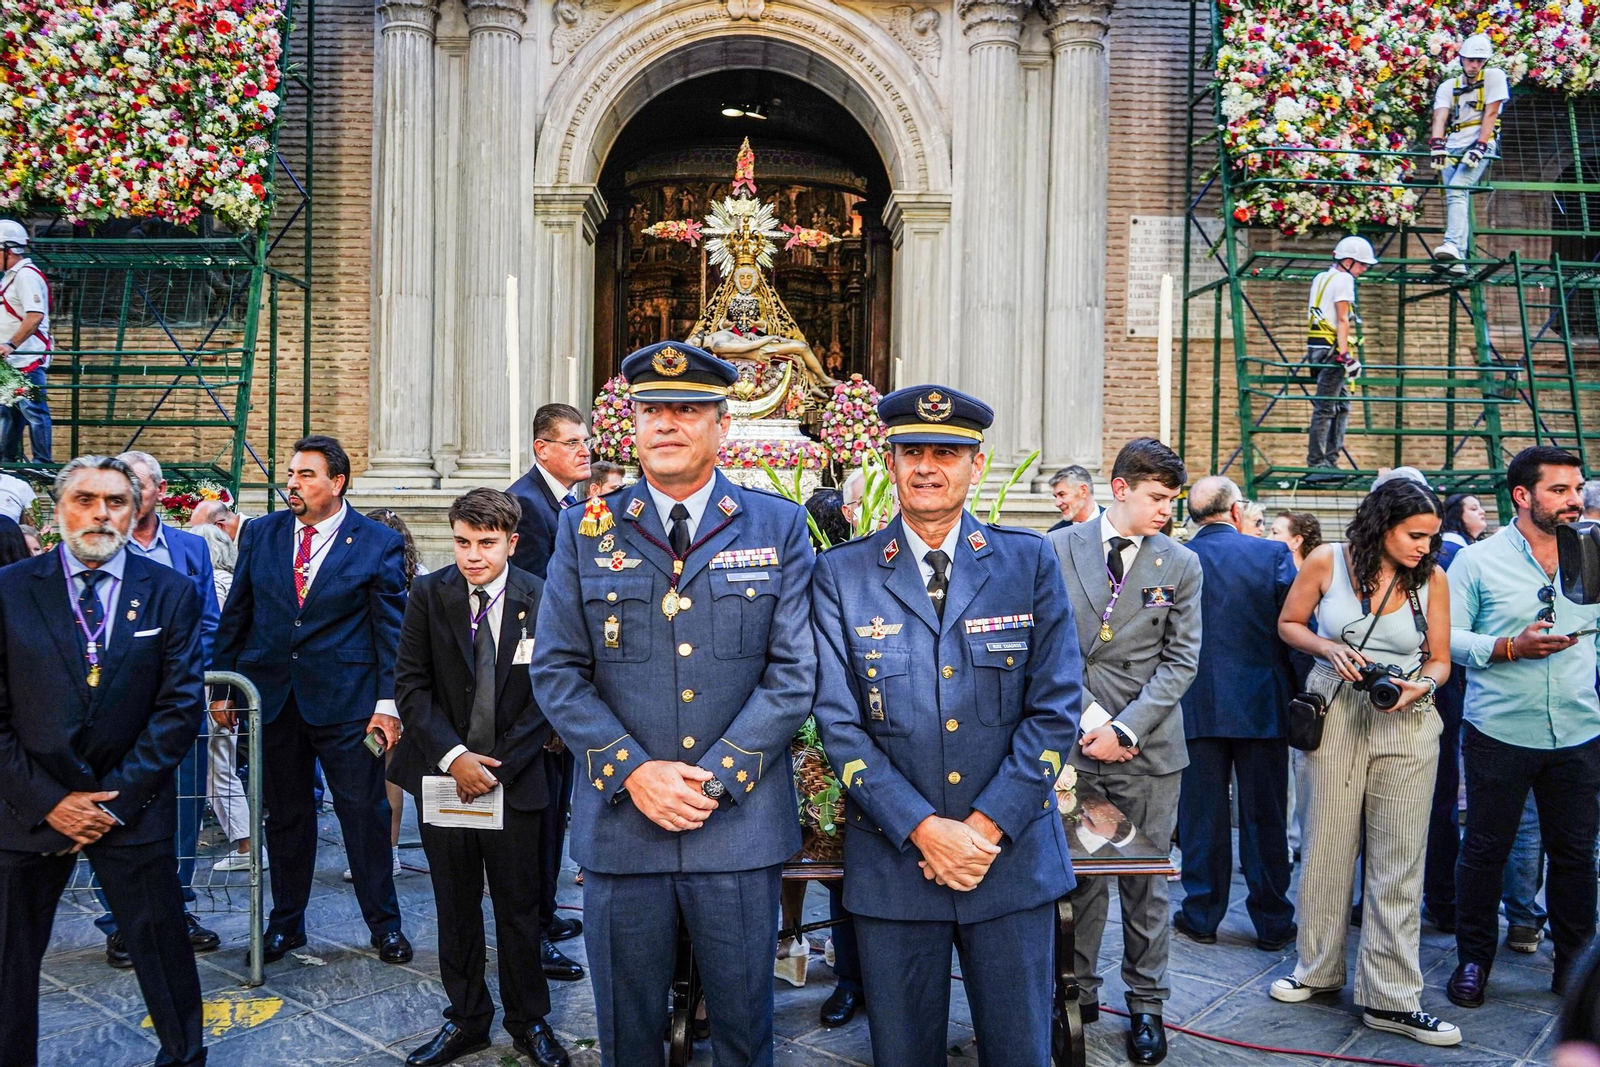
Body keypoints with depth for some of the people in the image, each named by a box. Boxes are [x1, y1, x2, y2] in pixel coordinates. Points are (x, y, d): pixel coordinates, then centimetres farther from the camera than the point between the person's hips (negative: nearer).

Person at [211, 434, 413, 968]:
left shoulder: (378, 543, -3)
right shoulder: (261, 533, 7)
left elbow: (391, 628, -5)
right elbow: (236, 615, 11)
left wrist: (388, 703, -10)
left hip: (346, 701, -3)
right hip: (272, 697, 3)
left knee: (365, 812, 2)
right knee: (285, 815, 14)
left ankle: (385, 923, 18)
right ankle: (285, 921, 30)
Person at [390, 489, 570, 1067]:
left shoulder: (542, 601, -6)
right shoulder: (428, 595, -2)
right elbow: (411, 684, -2)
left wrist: (498, 765, -11)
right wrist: (453, 756, -13)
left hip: (513, 777, -1)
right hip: (442, 773, 2)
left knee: (518, 905, 9)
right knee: (455, 905, 13)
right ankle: (466, 1020, 30)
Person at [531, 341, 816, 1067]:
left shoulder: (778, 528, 1)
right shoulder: (586, 529, 4)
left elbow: (794, 672, -4)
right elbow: (556, 672, 0)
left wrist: (717, 776, -12)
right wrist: (633, 772, -11)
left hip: (740, 824, -1)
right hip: (620, 821, 1)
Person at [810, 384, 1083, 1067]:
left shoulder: (1031, 564, 2)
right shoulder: (841, 574, 0)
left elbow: (1054, 709, -2)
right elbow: (838, 721, -4)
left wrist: (987, 826, -10)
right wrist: (923, 827, -12)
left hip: (1014, 855, 1)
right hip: (892, 860, 0)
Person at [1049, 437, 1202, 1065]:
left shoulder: (1181, 565, 4)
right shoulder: (1059, 550, 1)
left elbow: (1180, 660, 0)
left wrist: (1126, 729, -9)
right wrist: (1091, 716, -9)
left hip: (1149, 750, 1)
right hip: (1073, 741, 0)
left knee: (1146, 881, 9)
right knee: (1076, 876, 8)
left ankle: (1146, 1004, 24)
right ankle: (1078, 992, 25)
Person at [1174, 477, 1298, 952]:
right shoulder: (1273, 553, -6)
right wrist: (1300, 693, 6)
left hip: (1197, 707, 0)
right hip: (1263, 703, 0)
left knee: (1202, 815, 10)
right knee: (1265, 816, 10)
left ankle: (1202, 916, 18)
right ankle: (1272, 922, 21)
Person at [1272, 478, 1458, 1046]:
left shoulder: (1432, 578, -2)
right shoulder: (1327, 562, -6)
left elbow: (1439, 660, 5)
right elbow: (1289, 624, 7)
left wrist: (1420, 687, -16)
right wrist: (1329, 649, -11)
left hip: (1406, 721, 1)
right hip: (1335, 714, -1)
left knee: (1399, 859, 3)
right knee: (1326, 844, 9)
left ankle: (1390, 998, 13)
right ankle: (1318, 968, 27)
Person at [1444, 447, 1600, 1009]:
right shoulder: (1477, 560, -4)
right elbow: (1446, 636, -6)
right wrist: (1510, 648, -18)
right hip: (1499, 734, -3)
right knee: (1485, 850, 7)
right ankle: (1473, 959, 22)